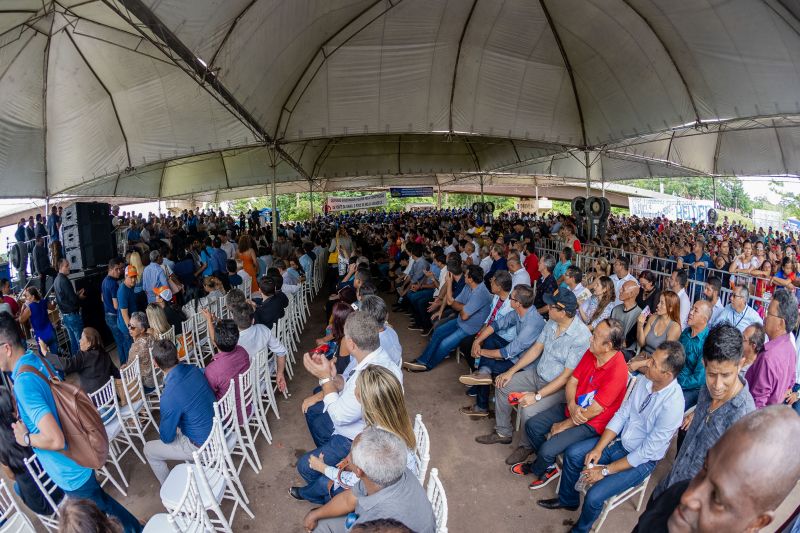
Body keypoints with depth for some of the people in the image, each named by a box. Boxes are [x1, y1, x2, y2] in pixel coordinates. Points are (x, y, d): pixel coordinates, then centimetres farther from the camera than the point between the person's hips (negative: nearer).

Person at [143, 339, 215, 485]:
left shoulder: (169, 396, -30)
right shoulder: (194, 370, -10)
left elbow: (167, 438, -14)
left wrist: (162, 429, 8)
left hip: (202, 446, -7)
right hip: (218, 430, 7)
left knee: (149, 450, 13)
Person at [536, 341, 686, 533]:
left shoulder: (672, 405, -31)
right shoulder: (645, 379, -12)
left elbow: (646, 452, -24)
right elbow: (622, 414, -3)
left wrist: (605, 470, -18)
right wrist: (598, 448, -9)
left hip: (642, 460, -6)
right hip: (620, 439, 6)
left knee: (594, 496, -17)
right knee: (572, 453, 0)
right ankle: (567, 500, 27)